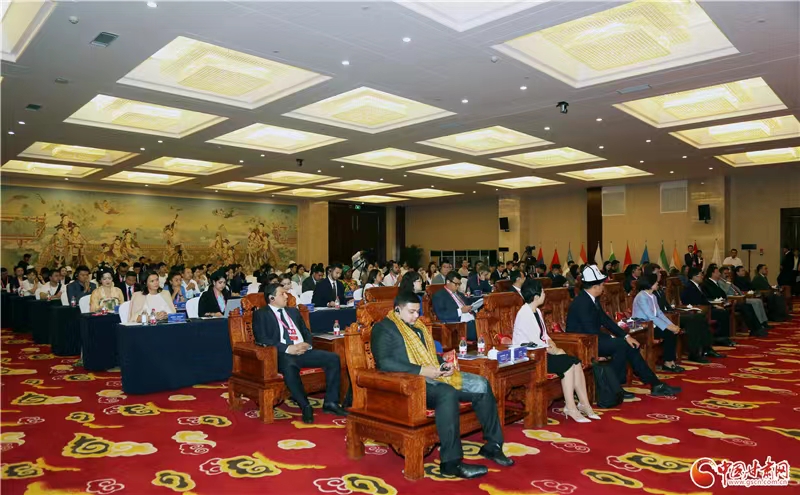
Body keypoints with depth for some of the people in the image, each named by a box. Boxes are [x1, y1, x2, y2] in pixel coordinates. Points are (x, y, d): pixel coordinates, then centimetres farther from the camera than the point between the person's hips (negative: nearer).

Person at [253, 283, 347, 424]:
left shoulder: (293, 311, 25)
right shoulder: (261, 314, 6)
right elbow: (262, 339, -8)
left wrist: (307, 344, -2)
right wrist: (288, 348, -17)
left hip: (303, 351, 6)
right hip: (283, 354, -6)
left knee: (333, 358, -15)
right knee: (290, 367, -40)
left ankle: (330, 402, -10)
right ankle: (305, 407, -26)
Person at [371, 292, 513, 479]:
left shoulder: (418, 326, 21)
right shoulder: (383, 328, -4)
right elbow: (383, 362, -18)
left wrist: (444, 365, 3)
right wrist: (422, 370, -22)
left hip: (434, 375, 8)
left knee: (482, 385, -5)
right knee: (448, 394, -36)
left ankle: (492, 445, 5)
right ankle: (451, 462, -29)